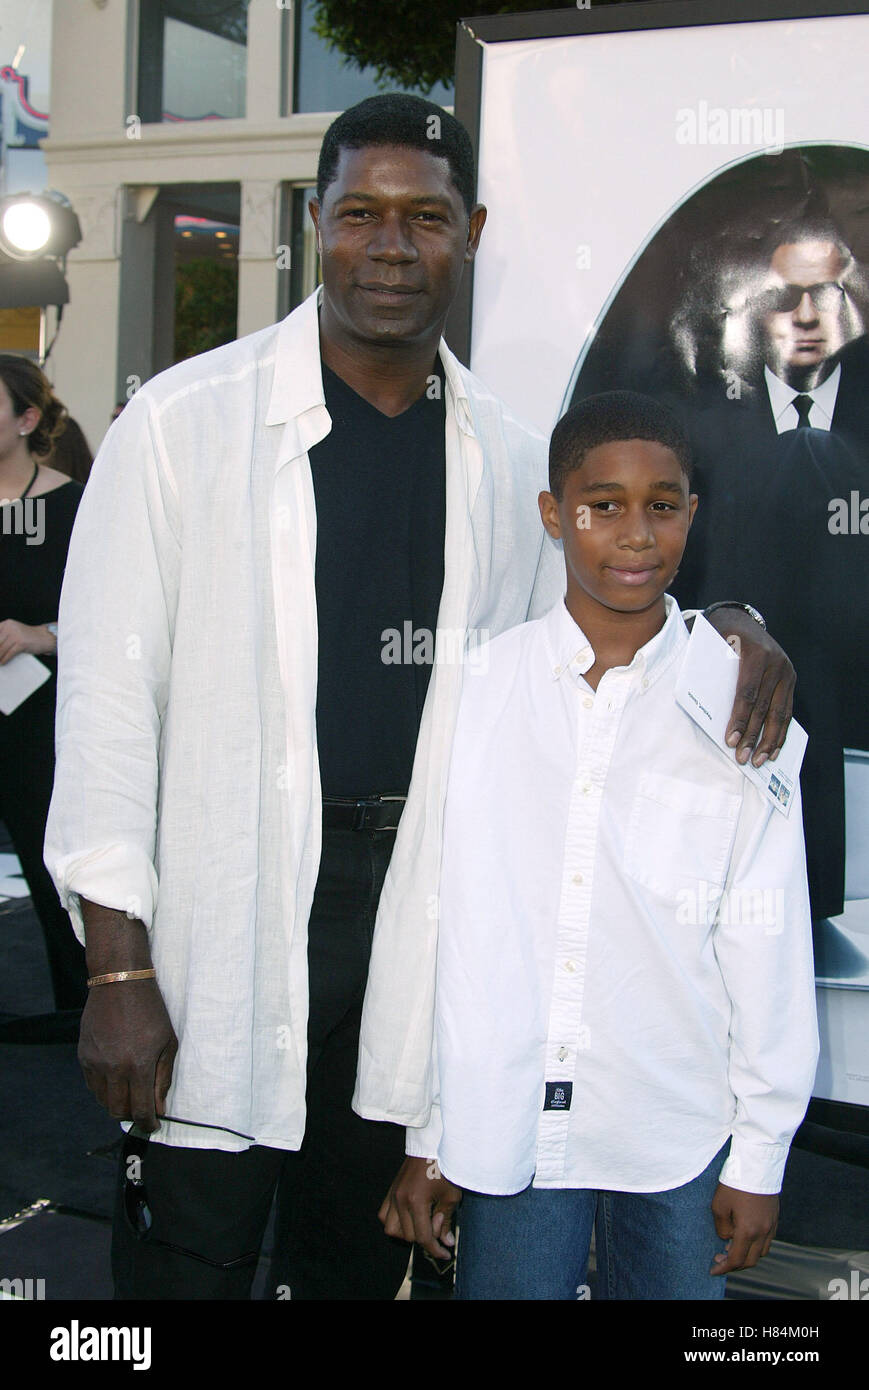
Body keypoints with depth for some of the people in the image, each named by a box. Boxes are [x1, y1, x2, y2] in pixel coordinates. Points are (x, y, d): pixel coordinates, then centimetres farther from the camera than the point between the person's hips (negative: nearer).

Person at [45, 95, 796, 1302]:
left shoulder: (510, 457, 6)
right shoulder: (186, 422, -6)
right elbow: (109, 693, -7)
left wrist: (727, 631, -1)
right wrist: (118, 967, -10)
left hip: (415, 919, 4)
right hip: (225, 926, -4)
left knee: (357, 1262, 19)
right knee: (190, 1261, 4)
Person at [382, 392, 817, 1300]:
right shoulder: (482, 685, -2)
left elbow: (765, 949, -1)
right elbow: (439, 908, 0)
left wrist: (760, 1156, 2)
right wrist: (423, 1134, 2)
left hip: (679, 1134, 0)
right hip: (507, 1122, 0)